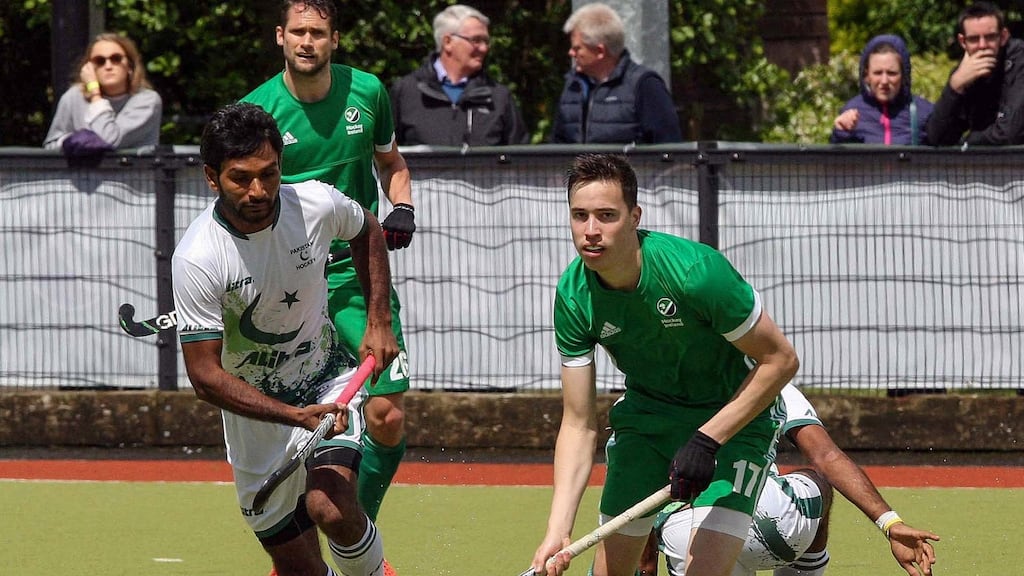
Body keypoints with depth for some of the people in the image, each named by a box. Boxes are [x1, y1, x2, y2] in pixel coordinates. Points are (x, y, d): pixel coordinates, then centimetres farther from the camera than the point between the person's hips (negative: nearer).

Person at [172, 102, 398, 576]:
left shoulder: (316, 203, -16)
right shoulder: (197, 259, -24)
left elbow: (366, 231, 11)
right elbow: (206, 376, -22)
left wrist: (379, 323, 3)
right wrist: (298, 416, -32)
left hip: (329, 378, 1)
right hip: (254, 409, 0)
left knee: (331, 508, -26)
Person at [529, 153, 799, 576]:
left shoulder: (695, 271, -32)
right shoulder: (573, 296, -18)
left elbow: (780, 359, -21)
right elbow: (579, 424, -13)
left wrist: (707, 440, -27)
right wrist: (557, 533, -24)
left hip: (733, 417, -4)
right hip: (646, 411, 4)